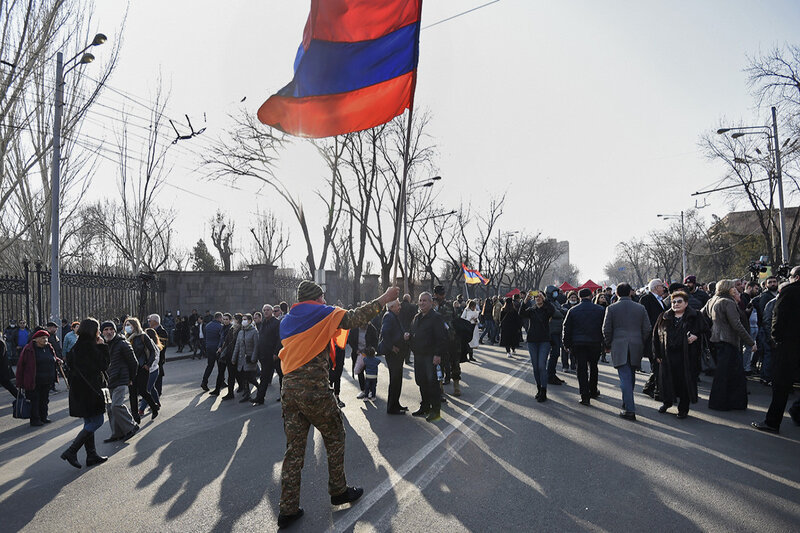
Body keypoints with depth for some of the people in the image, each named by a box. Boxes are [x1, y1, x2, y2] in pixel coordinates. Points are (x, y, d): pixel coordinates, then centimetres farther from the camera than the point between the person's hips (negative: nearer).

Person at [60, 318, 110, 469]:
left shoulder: (77, 346, 10)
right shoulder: (89, 346, -17)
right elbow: (104, 364, -14)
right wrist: (102, 346, -7)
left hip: (78, 389, 10)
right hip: (89, 390, -10)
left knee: (89, 422, 15)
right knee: (96, 421, -3)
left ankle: (91, 455, 20)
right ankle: (71, 451, -6)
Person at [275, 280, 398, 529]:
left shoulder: (287, 321, 16)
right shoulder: (322, 313, -4)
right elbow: (355, 318, -13)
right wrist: (384, 299, -7)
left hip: (289, 390, 6)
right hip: (315, 390, -6)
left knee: (294, 447, 10)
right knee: (335, 437, 14)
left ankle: (288, 509, 13)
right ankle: (338, 491, 27)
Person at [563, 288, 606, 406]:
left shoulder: (573, 310, -1)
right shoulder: (600, 309, 0)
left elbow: (566, 329, 1)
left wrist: (567, 344, 9)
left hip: (578, 343, -1)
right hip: (595, 343, 1)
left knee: (582, 368, 1)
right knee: (593, 367, 18)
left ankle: (585, 396, -2)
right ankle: (593, 391, 31)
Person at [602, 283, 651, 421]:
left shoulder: (611, 308, -3)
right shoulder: (640, 308, 3)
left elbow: (606, 330, -2)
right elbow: (647, 329, 4)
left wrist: (608, 346, 11)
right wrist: (642, 345, 17)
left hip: (619, 348, -3)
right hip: (636, 348, 3)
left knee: (625, 378, -4)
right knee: (631, 377, 17)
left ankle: (630, 410, -10)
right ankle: (627, 403, 30)